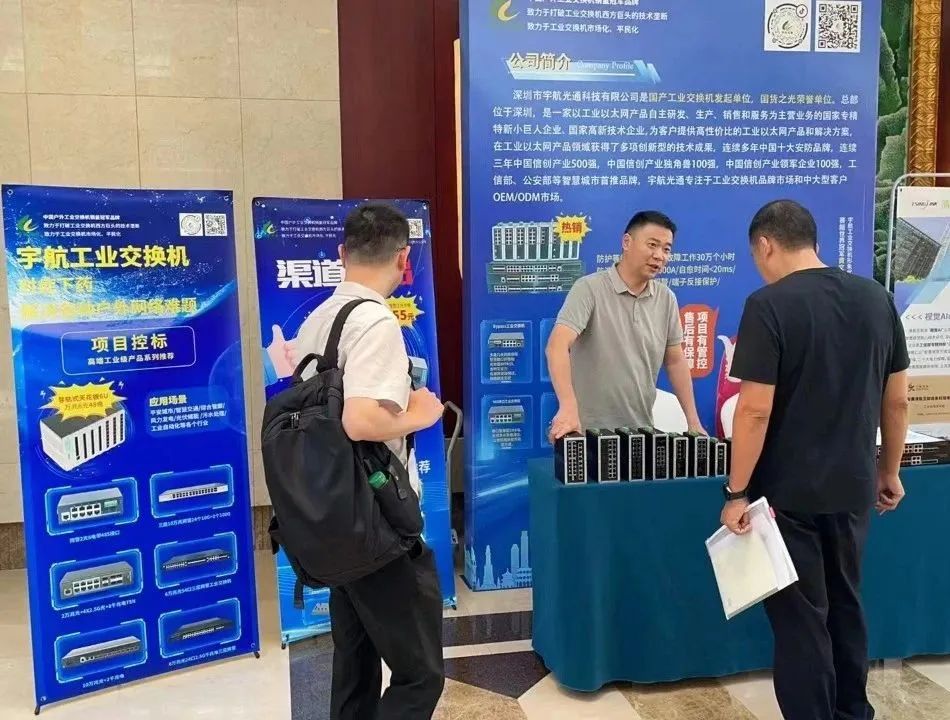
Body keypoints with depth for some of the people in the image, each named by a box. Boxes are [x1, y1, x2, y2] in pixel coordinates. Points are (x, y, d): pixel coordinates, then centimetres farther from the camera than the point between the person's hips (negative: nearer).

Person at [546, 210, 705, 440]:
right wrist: (568, 408, -36)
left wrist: (693, 421, 8)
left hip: (641, 431, 5)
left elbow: (675, 361, 12)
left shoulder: (667, 298, 4)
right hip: (589, 430, -5)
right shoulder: (589, 288, -13)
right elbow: (558, 345, -24)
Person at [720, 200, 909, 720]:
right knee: (845, 605, 22)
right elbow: (897, 399, 8)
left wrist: (737, 492, -11)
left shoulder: (769, 305, -16)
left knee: (800, 615, 7)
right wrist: (889, 471, 19)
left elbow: (755, 410, -19)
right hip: (853, 487, 6)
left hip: (789, 492, -6)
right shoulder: (876, 298, 3)